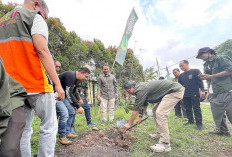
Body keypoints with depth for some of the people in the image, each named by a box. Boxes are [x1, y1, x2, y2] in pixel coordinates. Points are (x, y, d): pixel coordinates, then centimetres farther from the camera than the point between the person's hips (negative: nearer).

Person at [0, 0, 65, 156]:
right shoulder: (35, 18, 2)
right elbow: (43, 51, -13)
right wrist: (58, 83, -15)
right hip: (37, 85, -7)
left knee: (23, 130, 12)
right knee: (49, 127, 4)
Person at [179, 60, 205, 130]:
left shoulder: (195, 71, 0)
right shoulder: (181, 76, 14)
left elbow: (200, 81, -5)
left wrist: (202, 90, -14)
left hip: (194, 94, -5)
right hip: (185, 95, 5)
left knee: (196, 108, -2)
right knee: (188, 109, 10)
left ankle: (199, 123, 7)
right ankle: (190, 121, 23)